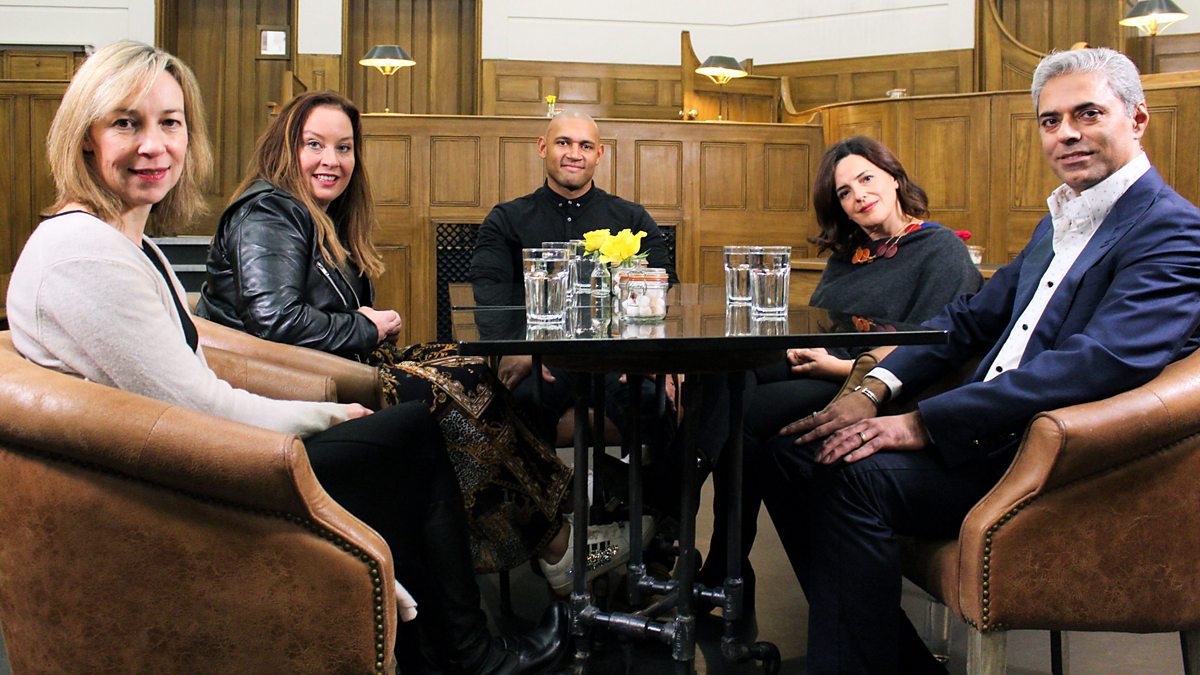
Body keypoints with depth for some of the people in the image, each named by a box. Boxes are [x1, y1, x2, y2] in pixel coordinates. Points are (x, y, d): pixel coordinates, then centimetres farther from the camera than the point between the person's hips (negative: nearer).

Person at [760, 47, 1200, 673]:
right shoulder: (1060, 218, 19)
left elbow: (1099, 363, -25)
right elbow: (972, 316, 18)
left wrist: (923, 424, -26)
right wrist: (873, 391, 0)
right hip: (990, 429, 9)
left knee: (859, 476, -29)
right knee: (791, 457, -3)